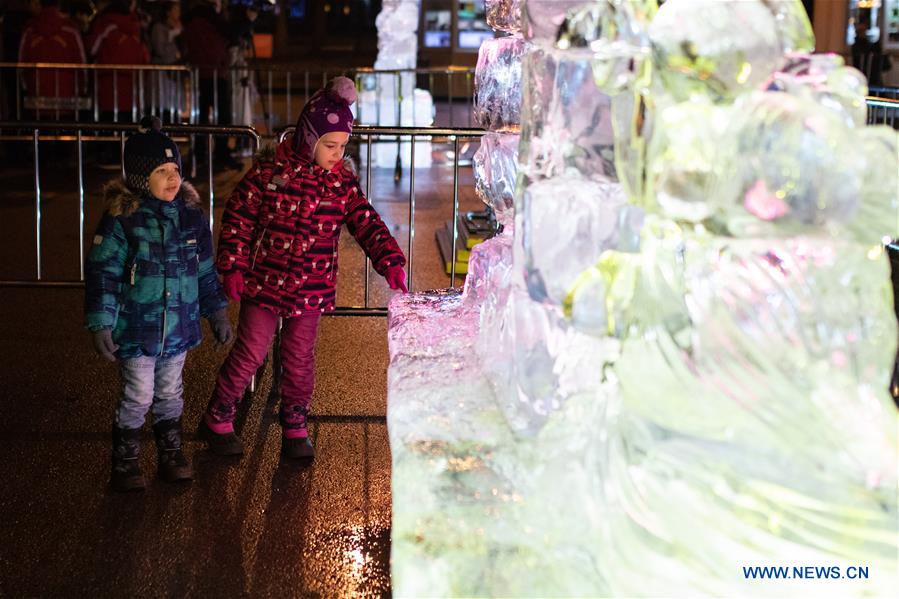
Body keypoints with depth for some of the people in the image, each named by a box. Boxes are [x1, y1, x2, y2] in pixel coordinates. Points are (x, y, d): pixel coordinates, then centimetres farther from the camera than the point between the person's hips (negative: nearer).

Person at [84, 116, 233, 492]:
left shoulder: (191, 215, 2)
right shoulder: (122, 219, -13)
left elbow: (205, 271, 12)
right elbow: (103, 273, -11)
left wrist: (217, 313, 14)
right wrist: (100, 326, -15)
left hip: (178, 328, 4)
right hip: (136, 330, -4)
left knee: (170, 395, 16)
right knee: (138, 397, 1)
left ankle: (171, 454, 32)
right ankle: (125, 461, 18)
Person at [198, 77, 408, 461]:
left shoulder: (343, 182, 0)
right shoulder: (269, 172, -9)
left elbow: (367, 223, -3)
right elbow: (238, 218, -4)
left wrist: (390, 261, -17)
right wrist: (232, 267, -6)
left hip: (312, 289, 3)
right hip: (263, 283, -3)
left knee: (300, 359, 11)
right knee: (250, 353, 4)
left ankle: (295, 429, 26)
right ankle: (217, 420, 21)